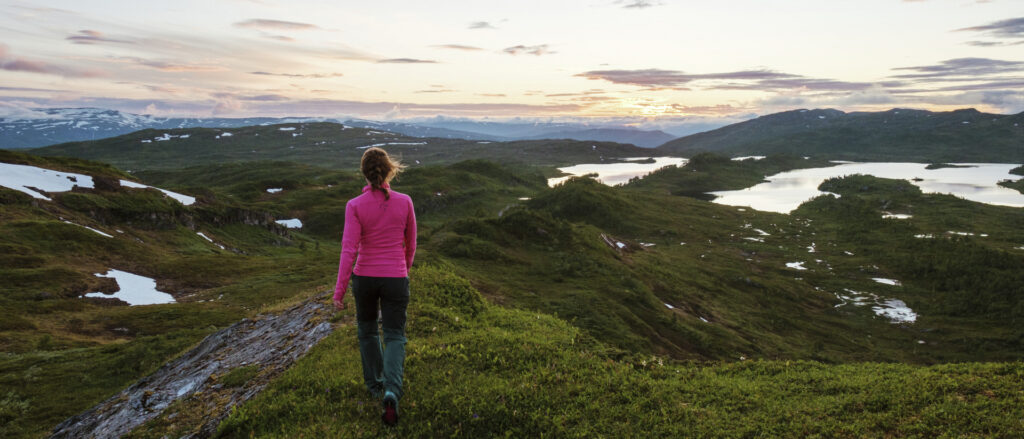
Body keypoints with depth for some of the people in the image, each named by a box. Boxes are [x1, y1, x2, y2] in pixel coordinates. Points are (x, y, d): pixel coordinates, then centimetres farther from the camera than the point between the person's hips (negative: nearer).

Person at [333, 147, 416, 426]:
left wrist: (339, 291, -11)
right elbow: (410, 243, 3)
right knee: (394, 338, 7)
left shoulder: (355, 206, -13)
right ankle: (390, 393, -16)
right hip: (395, 279, 0)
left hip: (364, 278, 1)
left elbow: (349, 250, -17)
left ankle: (374, 383, 38)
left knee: (367, 329, 25)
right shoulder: (404, 202, -9)